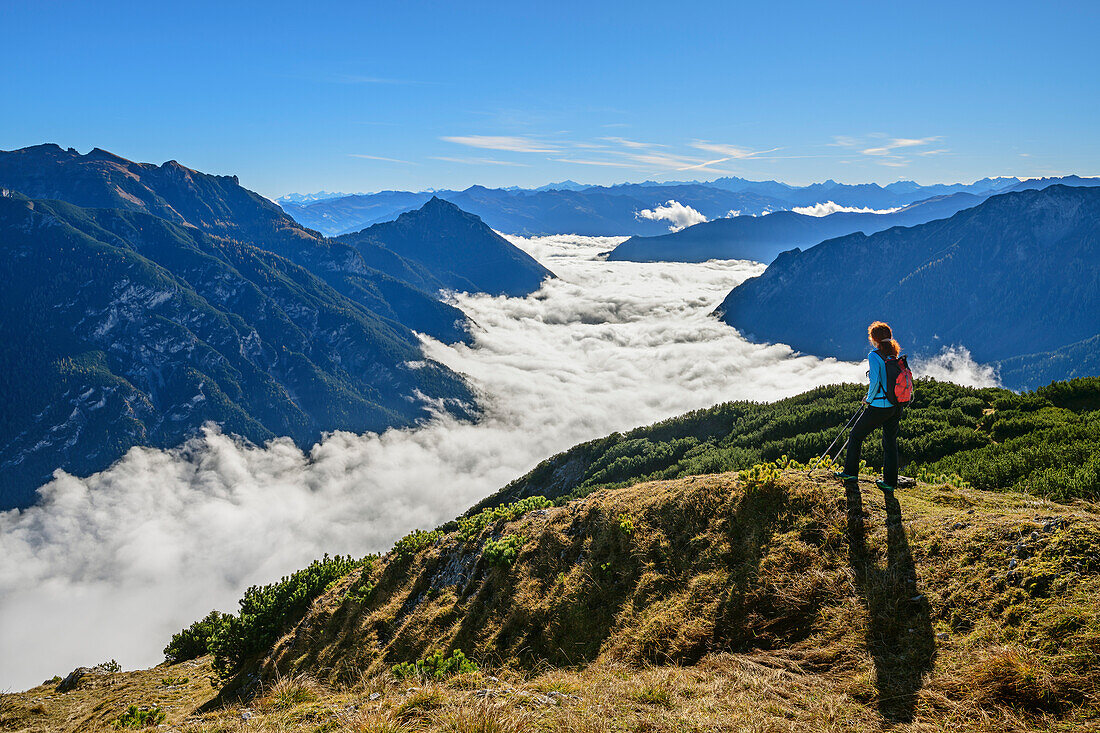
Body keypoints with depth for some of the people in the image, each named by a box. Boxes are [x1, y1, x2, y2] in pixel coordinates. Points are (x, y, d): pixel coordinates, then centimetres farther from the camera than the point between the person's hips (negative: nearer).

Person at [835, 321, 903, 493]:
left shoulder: (874, 356, -13)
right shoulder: (896, 355, 8)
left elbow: (875, 381, -19)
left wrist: (868, 399, -3)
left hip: (879, 407, -7)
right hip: (896, 406, 7)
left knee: (855, 436, 11)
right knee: (890, 442, 12)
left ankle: (850, 473, 17)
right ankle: (890, 483, 15)